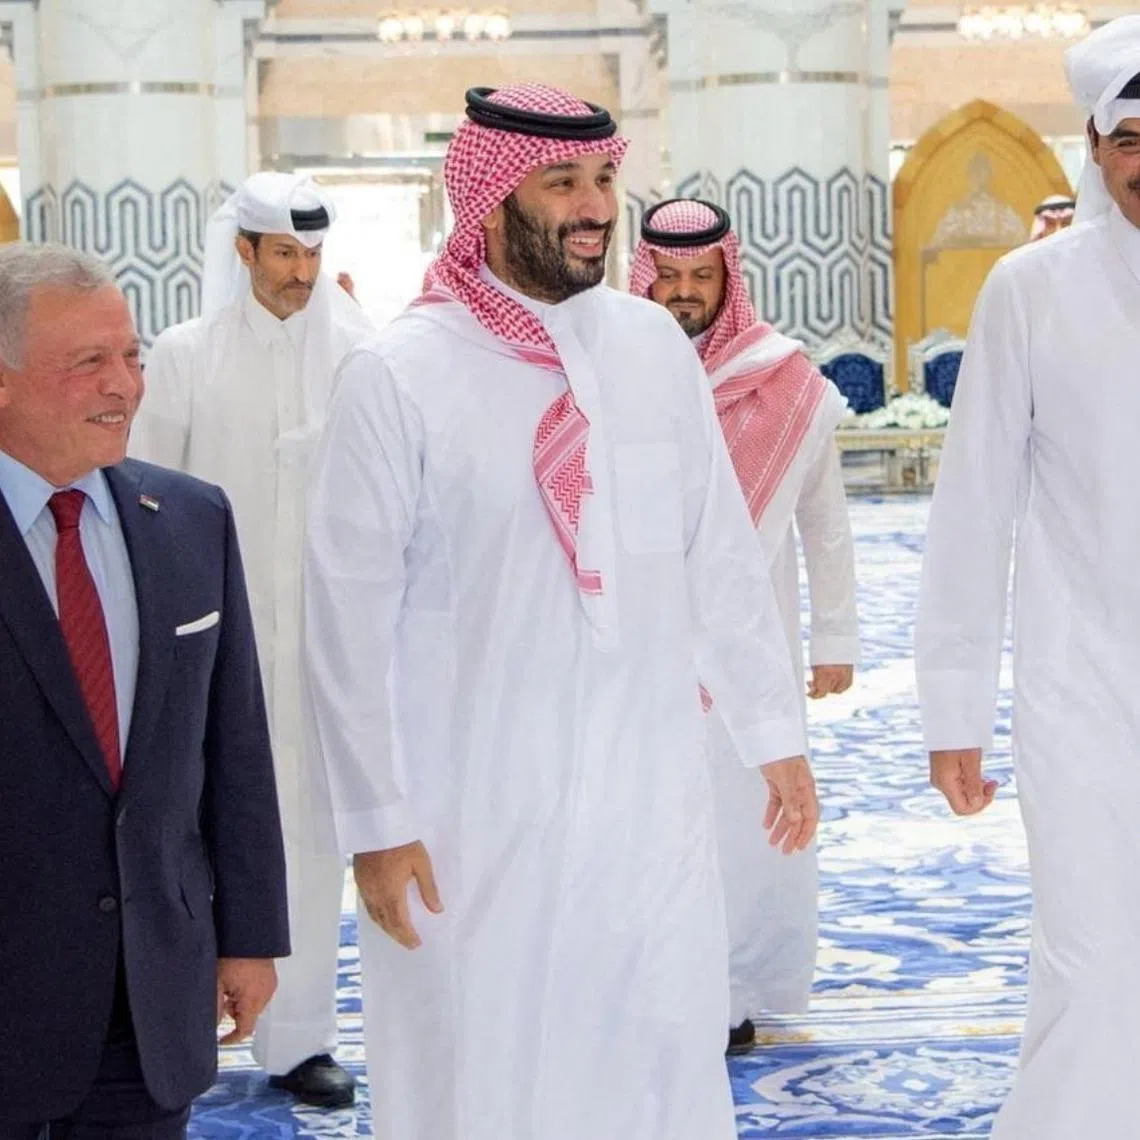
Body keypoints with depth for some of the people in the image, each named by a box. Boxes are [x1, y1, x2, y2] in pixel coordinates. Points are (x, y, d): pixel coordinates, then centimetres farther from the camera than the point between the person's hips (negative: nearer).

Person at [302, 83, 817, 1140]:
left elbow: (721, 555, 9)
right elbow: (349, 616, -8)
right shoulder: (398, 377, -10)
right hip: (476, 819, -3)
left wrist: (774, 732, 10)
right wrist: (377, 821, -8)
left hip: (651, 802, 4)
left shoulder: (653, 345, 3)